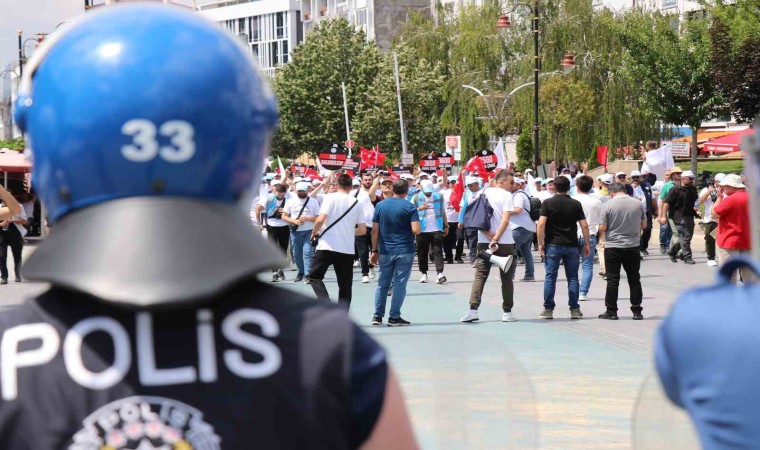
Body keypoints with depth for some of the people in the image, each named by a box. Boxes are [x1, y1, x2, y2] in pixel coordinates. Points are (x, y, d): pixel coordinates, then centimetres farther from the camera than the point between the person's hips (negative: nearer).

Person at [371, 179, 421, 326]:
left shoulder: (380, 205, 2)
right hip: (404, 251, -3)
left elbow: (375, 230, 3)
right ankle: (394, 317, 1)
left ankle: (377, 316, 11)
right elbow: (416, 230, -16)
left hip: (385, 251, 3)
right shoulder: (409, 207, -8)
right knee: (400, 284, 2)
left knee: (383, 283, 11)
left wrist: (375, 250, 9)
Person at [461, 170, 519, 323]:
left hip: (483, 242, 4)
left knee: (480, 275, 5)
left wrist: (489, 235, -9)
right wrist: (495, 239, -19)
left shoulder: (484, 193, 7)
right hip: (504, 242, -4)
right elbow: (505, 220, -17)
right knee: (506, 278, 7)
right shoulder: (506, 195, -7)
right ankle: (507, 312, 9)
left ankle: (473, 310, -7)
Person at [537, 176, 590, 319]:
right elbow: (584, 225, 0)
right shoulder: (576, 204, 3)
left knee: (550, 277, 3)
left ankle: (548, 309, 1)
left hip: (553, 245, -1)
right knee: (572, 277, 6)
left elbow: (541, 223, -10)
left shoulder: (548, 203, -2)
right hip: (572, 246, 1)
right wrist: (587, 244, 7)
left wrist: (540, 243, -4)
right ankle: (575, 310, 5)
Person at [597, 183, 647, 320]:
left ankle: (611, 311, 7)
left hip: (613, 247, -2)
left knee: (613, 280, 4)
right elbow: (644, 225, 7)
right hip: (633, 246, 2)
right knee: (634, 279, 10)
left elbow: (602, 228, -8)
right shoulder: (637, 204, -1)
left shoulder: (608, 205, -10)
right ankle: (637, 311, 11)